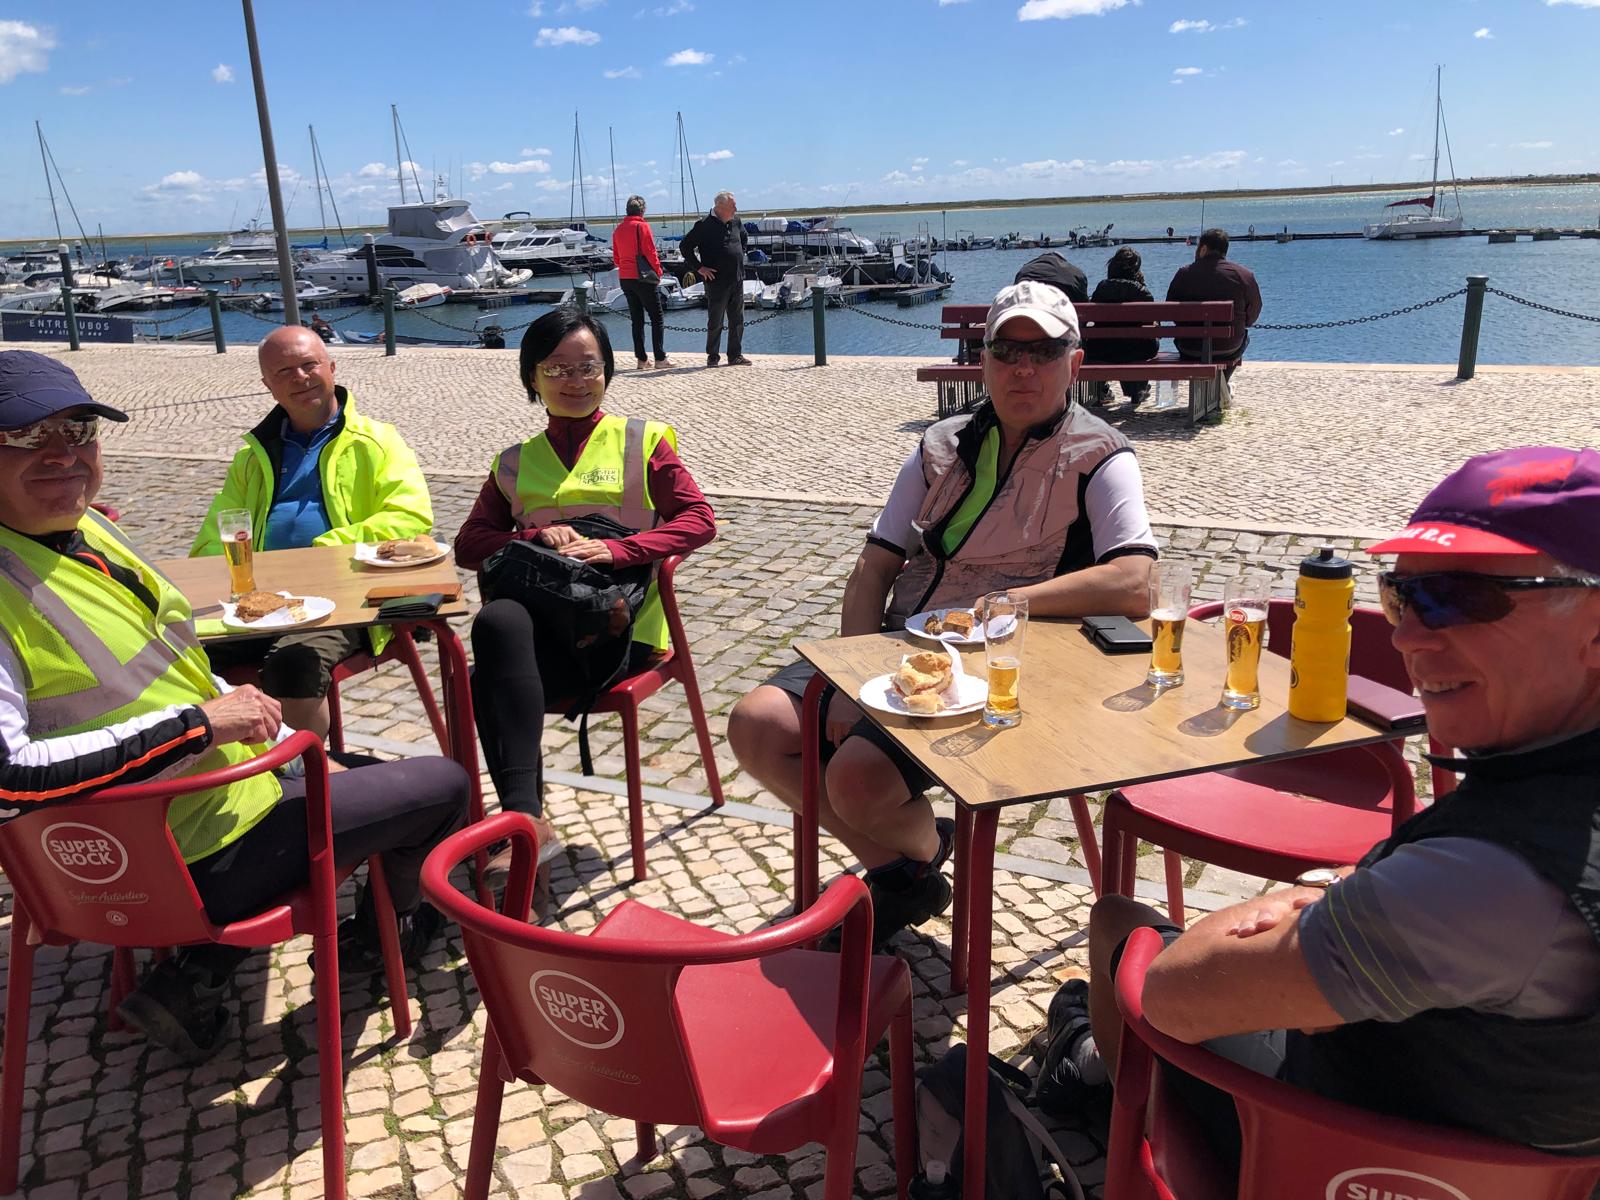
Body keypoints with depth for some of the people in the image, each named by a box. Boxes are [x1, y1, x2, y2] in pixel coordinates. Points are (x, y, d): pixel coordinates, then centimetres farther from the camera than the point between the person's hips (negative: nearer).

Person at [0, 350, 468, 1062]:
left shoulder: (83, 529, 3)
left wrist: (262, 725, 12)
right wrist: (198, 723, -30)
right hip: (196, 858, -9)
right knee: (443, 787, 2)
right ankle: (383, 932, 34)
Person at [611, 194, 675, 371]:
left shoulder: (619, 229, 9)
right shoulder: (642, 226, -9)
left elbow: (616, 257, 14)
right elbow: (651, 252, -11)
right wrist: (658, 271, -1)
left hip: (625, 279, 6)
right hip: (643, 278, -6)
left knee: (637, 320, 11)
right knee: (656, 318, -1)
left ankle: (641, 359, 8)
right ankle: (660, 358, -6)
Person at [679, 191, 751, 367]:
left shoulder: (735, 221, 9)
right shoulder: (705, 225, -11)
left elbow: (743, 239, 31)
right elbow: (685, 246, -10)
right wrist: (699, 268, -11)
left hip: (737, 280, 6)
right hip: (717, 281, -6)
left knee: (737, 320, 8)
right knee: (716, 322, 1)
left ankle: (735, 356, 16)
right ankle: (712, 357, 12)